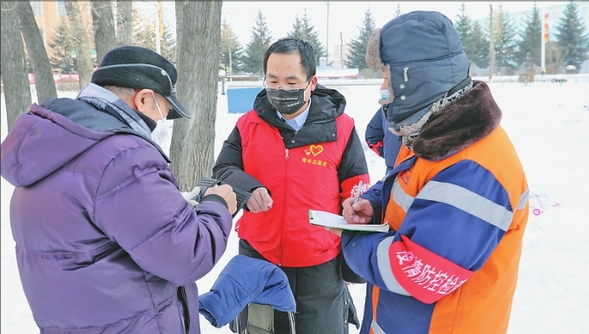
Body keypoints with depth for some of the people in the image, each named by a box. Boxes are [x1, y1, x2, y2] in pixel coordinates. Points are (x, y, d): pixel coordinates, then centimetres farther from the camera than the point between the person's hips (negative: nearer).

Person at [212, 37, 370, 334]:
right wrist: (247, 188, -21)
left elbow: (355, 192, -2)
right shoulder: (249, 124, -2)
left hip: (321, 264, -2)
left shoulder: (341, 127, -7)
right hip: (258, 258, 2)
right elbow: (222, 171, 3)